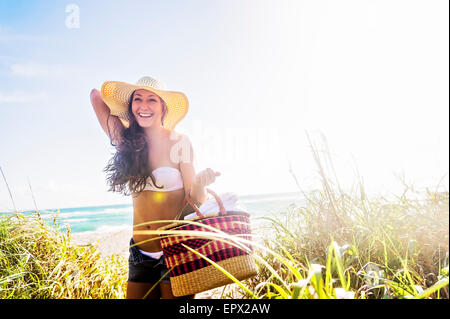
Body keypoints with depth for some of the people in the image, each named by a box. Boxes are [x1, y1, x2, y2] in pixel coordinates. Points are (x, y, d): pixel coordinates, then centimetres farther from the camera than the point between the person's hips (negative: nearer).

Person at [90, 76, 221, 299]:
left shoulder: (179, 142, -7)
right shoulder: (126, 141, 1)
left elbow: (195, 200, -6)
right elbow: (96, 95, 12)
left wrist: (201, 183, -25)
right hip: (141, 255, 4)